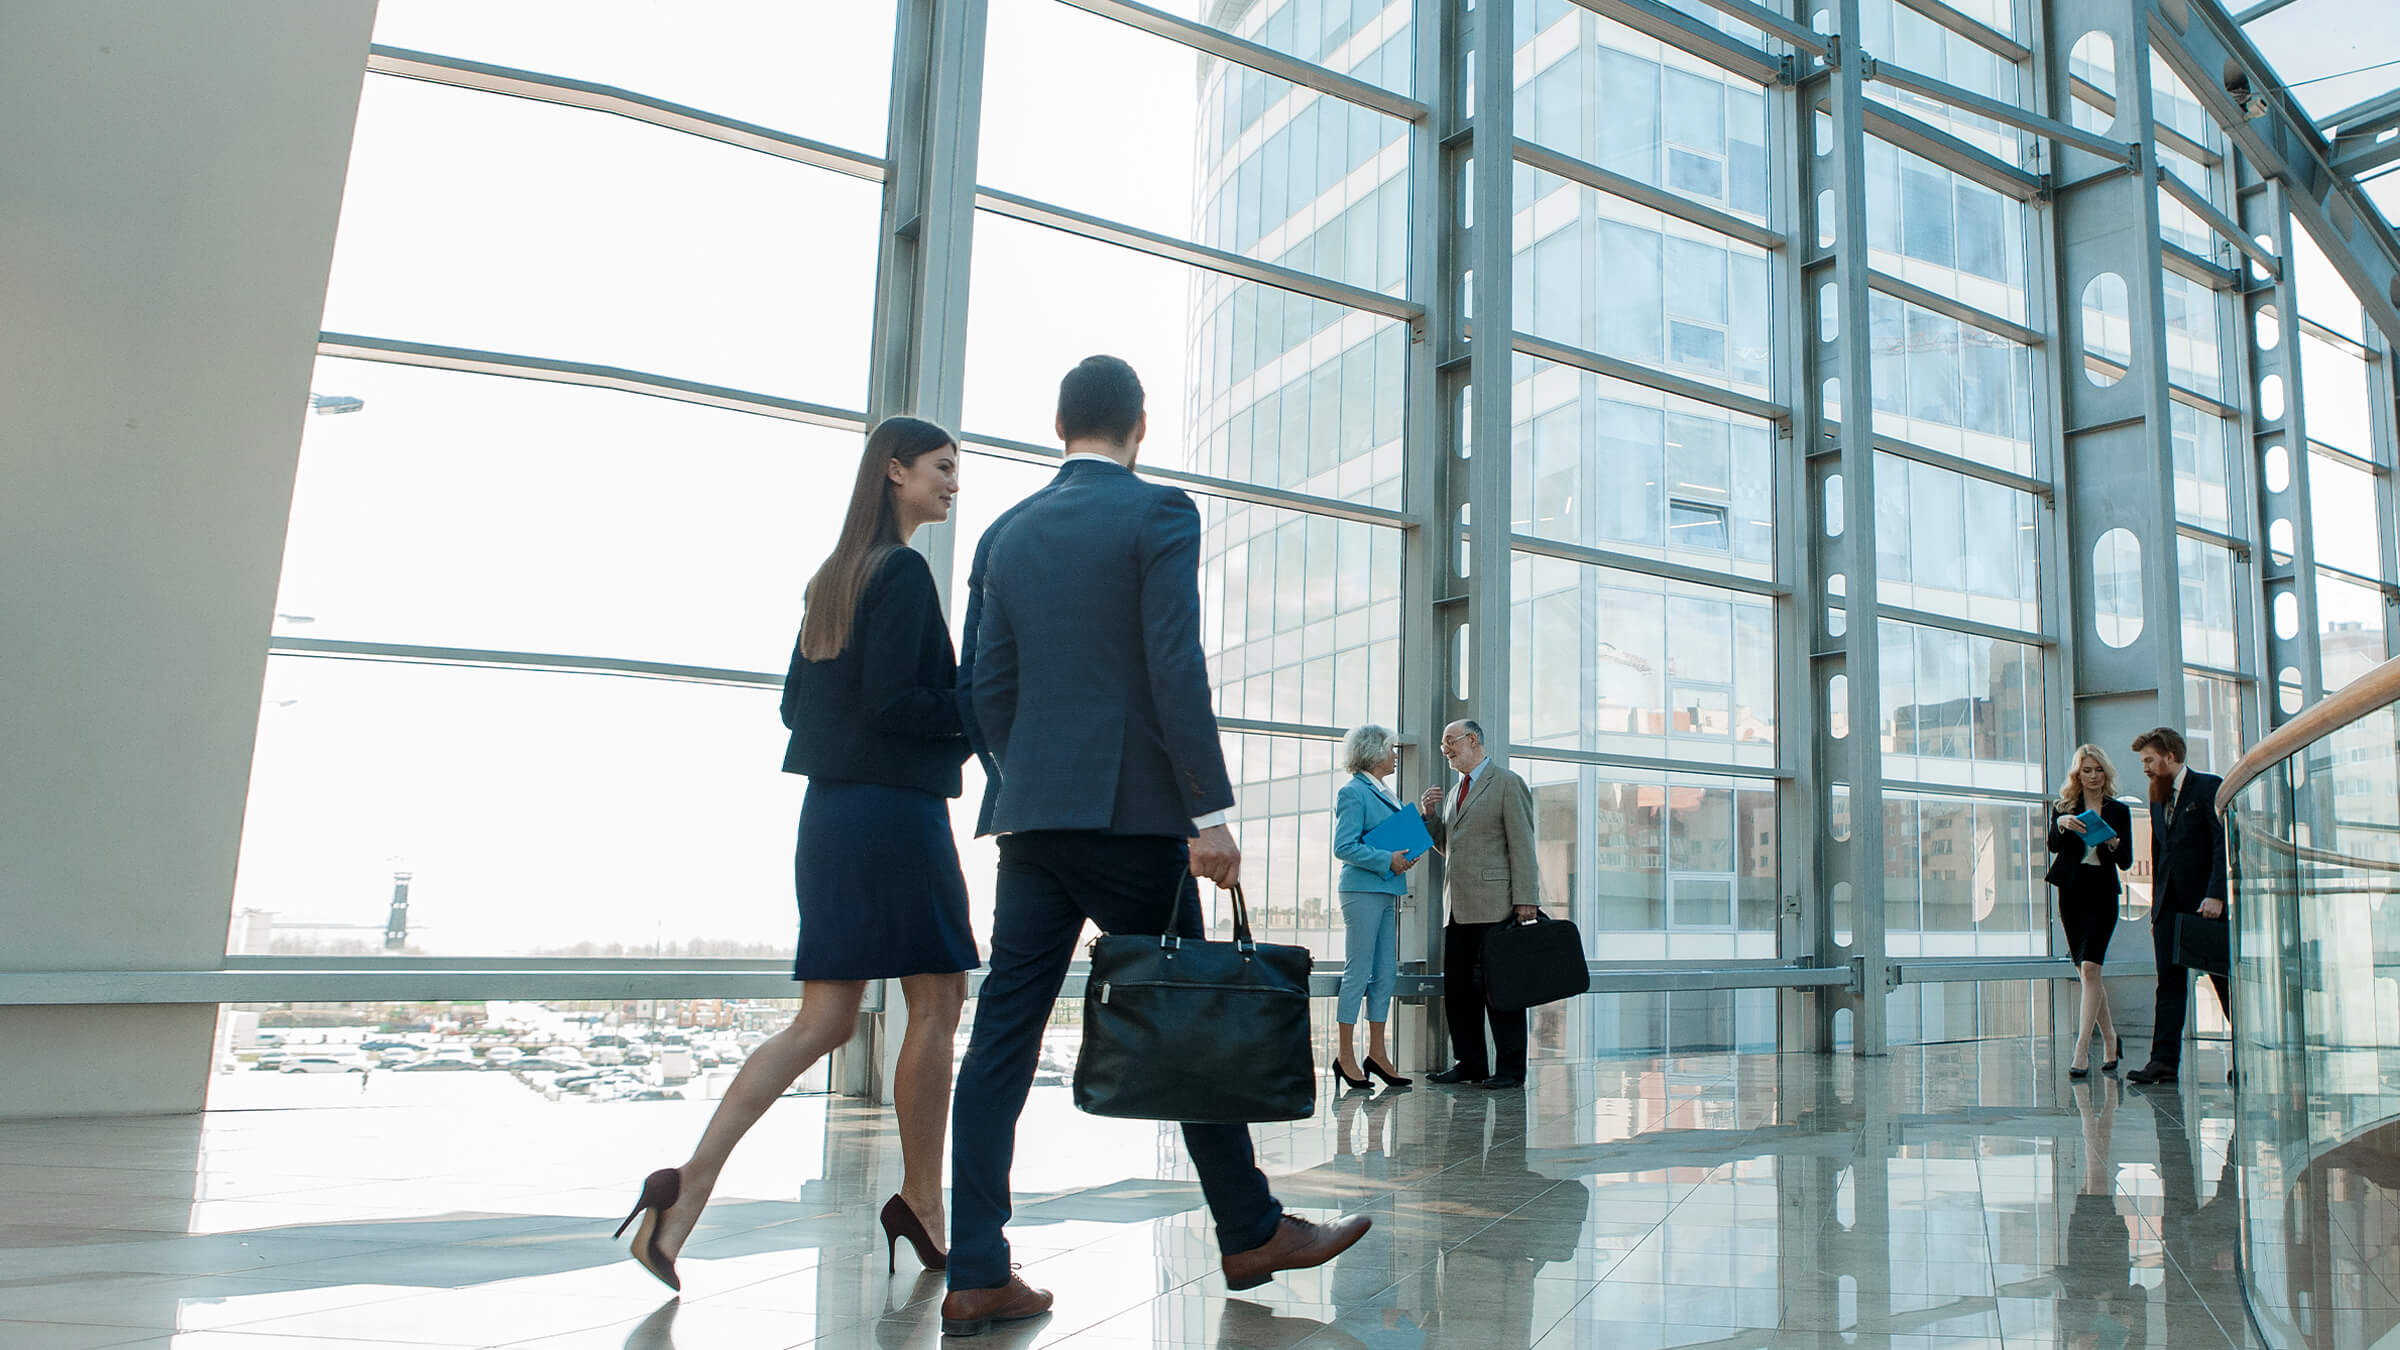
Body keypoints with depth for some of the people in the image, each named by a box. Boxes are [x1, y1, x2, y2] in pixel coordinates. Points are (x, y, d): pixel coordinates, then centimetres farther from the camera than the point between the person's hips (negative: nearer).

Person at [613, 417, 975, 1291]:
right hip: (895, 813, -9)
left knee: (822, 1022, 7)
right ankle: (922, 1206, 14)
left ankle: (689, 1187, -1)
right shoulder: (904, 571, -9)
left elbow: (795, 702, 19)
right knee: (936, 1006, 4)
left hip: (830, 812, 9)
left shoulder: (832, 576, 18)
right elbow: (890, 700, -19)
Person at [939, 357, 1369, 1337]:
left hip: (1031, 816, 6)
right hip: (1132, 812, -5)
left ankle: (977, 1276, 6)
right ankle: (1252, 1233, 21)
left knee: (1003, 1034, 4)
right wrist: (1210, 812, -13)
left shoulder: (1013, 533, 13)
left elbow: (991, 685, 13)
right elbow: (1176, 668, -14)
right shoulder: (1159, 513, -4)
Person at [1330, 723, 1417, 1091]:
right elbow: (1344, 847, -16)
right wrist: (1387, 860, -18)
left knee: (1386, 972, 9)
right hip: (1362, 890, -9)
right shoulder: (1353, 792, -9)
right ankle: (1346, 1056, 2)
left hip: (1386, 892, 9)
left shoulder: (1383, 793, 19)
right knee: (1358, 972, -5)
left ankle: (1376, 1053, 16)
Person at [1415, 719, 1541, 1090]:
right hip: (1458, 906, 8)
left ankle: (1509, 1069, 4)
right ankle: (1470, 1064, 18)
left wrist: (1525, 899, -15)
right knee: (1457, 987, 8)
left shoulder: (1507, 783, -2)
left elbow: (1522, 844, -8)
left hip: (1494, 904, -8)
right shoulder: (1454, 790, 21)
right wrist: (1430, 816, 7)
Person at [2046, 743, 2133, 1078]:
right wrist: (2062, 824, -29)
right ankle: (2111, 1040, 27)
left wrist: (2114, 845, -17)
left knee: (2090, 968, -15)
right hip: (2071, 892, 2)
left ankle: (2081, 1051, -16)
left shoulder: (2119, 811, 8)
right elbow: (2053, 845, -9)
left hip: (2102, 893, -2)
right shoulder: (2064, 806, 8)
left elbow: (2126, 862, 4)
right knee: (2086, 972, 8)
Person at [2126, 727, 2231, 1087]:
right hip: (2168, 904, 6)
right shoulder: (2158, 798, 17)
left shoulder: (2210, 787, -5)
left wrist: (2215, 895, -19)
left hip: (2205, 902, -6)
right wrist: (2156, 900, 13)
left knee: (2225, 979, 2)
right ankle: (2164, 1060, 2)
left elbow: (2224, 843, -12)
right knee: (2169, 983, 3)